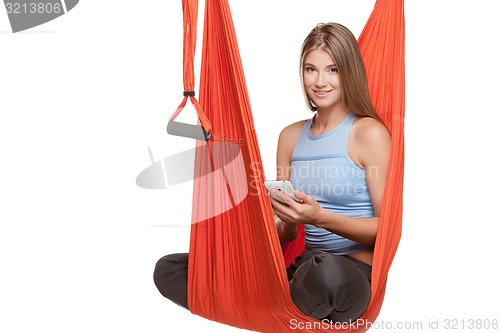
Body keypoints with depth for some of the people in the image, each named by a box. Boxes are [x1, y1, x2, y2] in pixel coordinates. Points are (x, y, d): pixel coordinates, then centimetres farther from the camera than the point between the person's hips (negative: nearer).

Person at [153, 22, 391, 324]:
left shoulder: (370, 133, -4)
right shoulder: (291, 136, 13)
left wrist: (321, 217, -22)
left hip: (355, 272, -4)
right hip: (305, 266, 5)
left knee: (326, 273, -44)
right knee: (168, 269, -2)